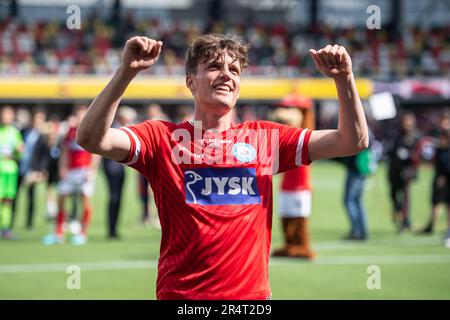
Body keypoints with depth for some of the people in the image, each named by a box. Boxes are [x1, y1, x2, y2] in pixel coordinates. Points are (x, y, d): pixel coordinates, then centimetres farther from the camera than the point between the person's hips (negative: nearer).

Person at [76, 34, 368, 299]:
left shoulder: (265, 138, 10)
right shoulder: (163, 138, 4)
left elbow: (353, 142, 8)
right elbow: (91, 138, -11)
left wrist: (344, 79, -7)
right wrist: (127, 71, -20)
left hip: (253, 293, 2)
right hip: (180, 294, -2)